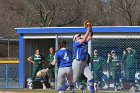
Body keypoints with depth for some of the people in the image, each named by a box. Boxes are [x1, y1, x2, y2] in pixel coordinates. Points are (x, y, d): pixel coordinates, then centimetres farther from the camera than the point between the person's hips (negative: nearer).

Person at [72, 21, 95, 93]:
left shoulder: (84, 43, 11)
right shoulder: (75, 43, -11)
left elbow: (90, 36, 9)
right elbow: (84, 39, -23)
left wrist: (90, 29, -7)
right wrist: (88, 30, -19)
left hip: (84, 63, 8)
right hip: (77, 62, -8)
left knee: (90, 77, 0)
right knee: (73, 79, -3)